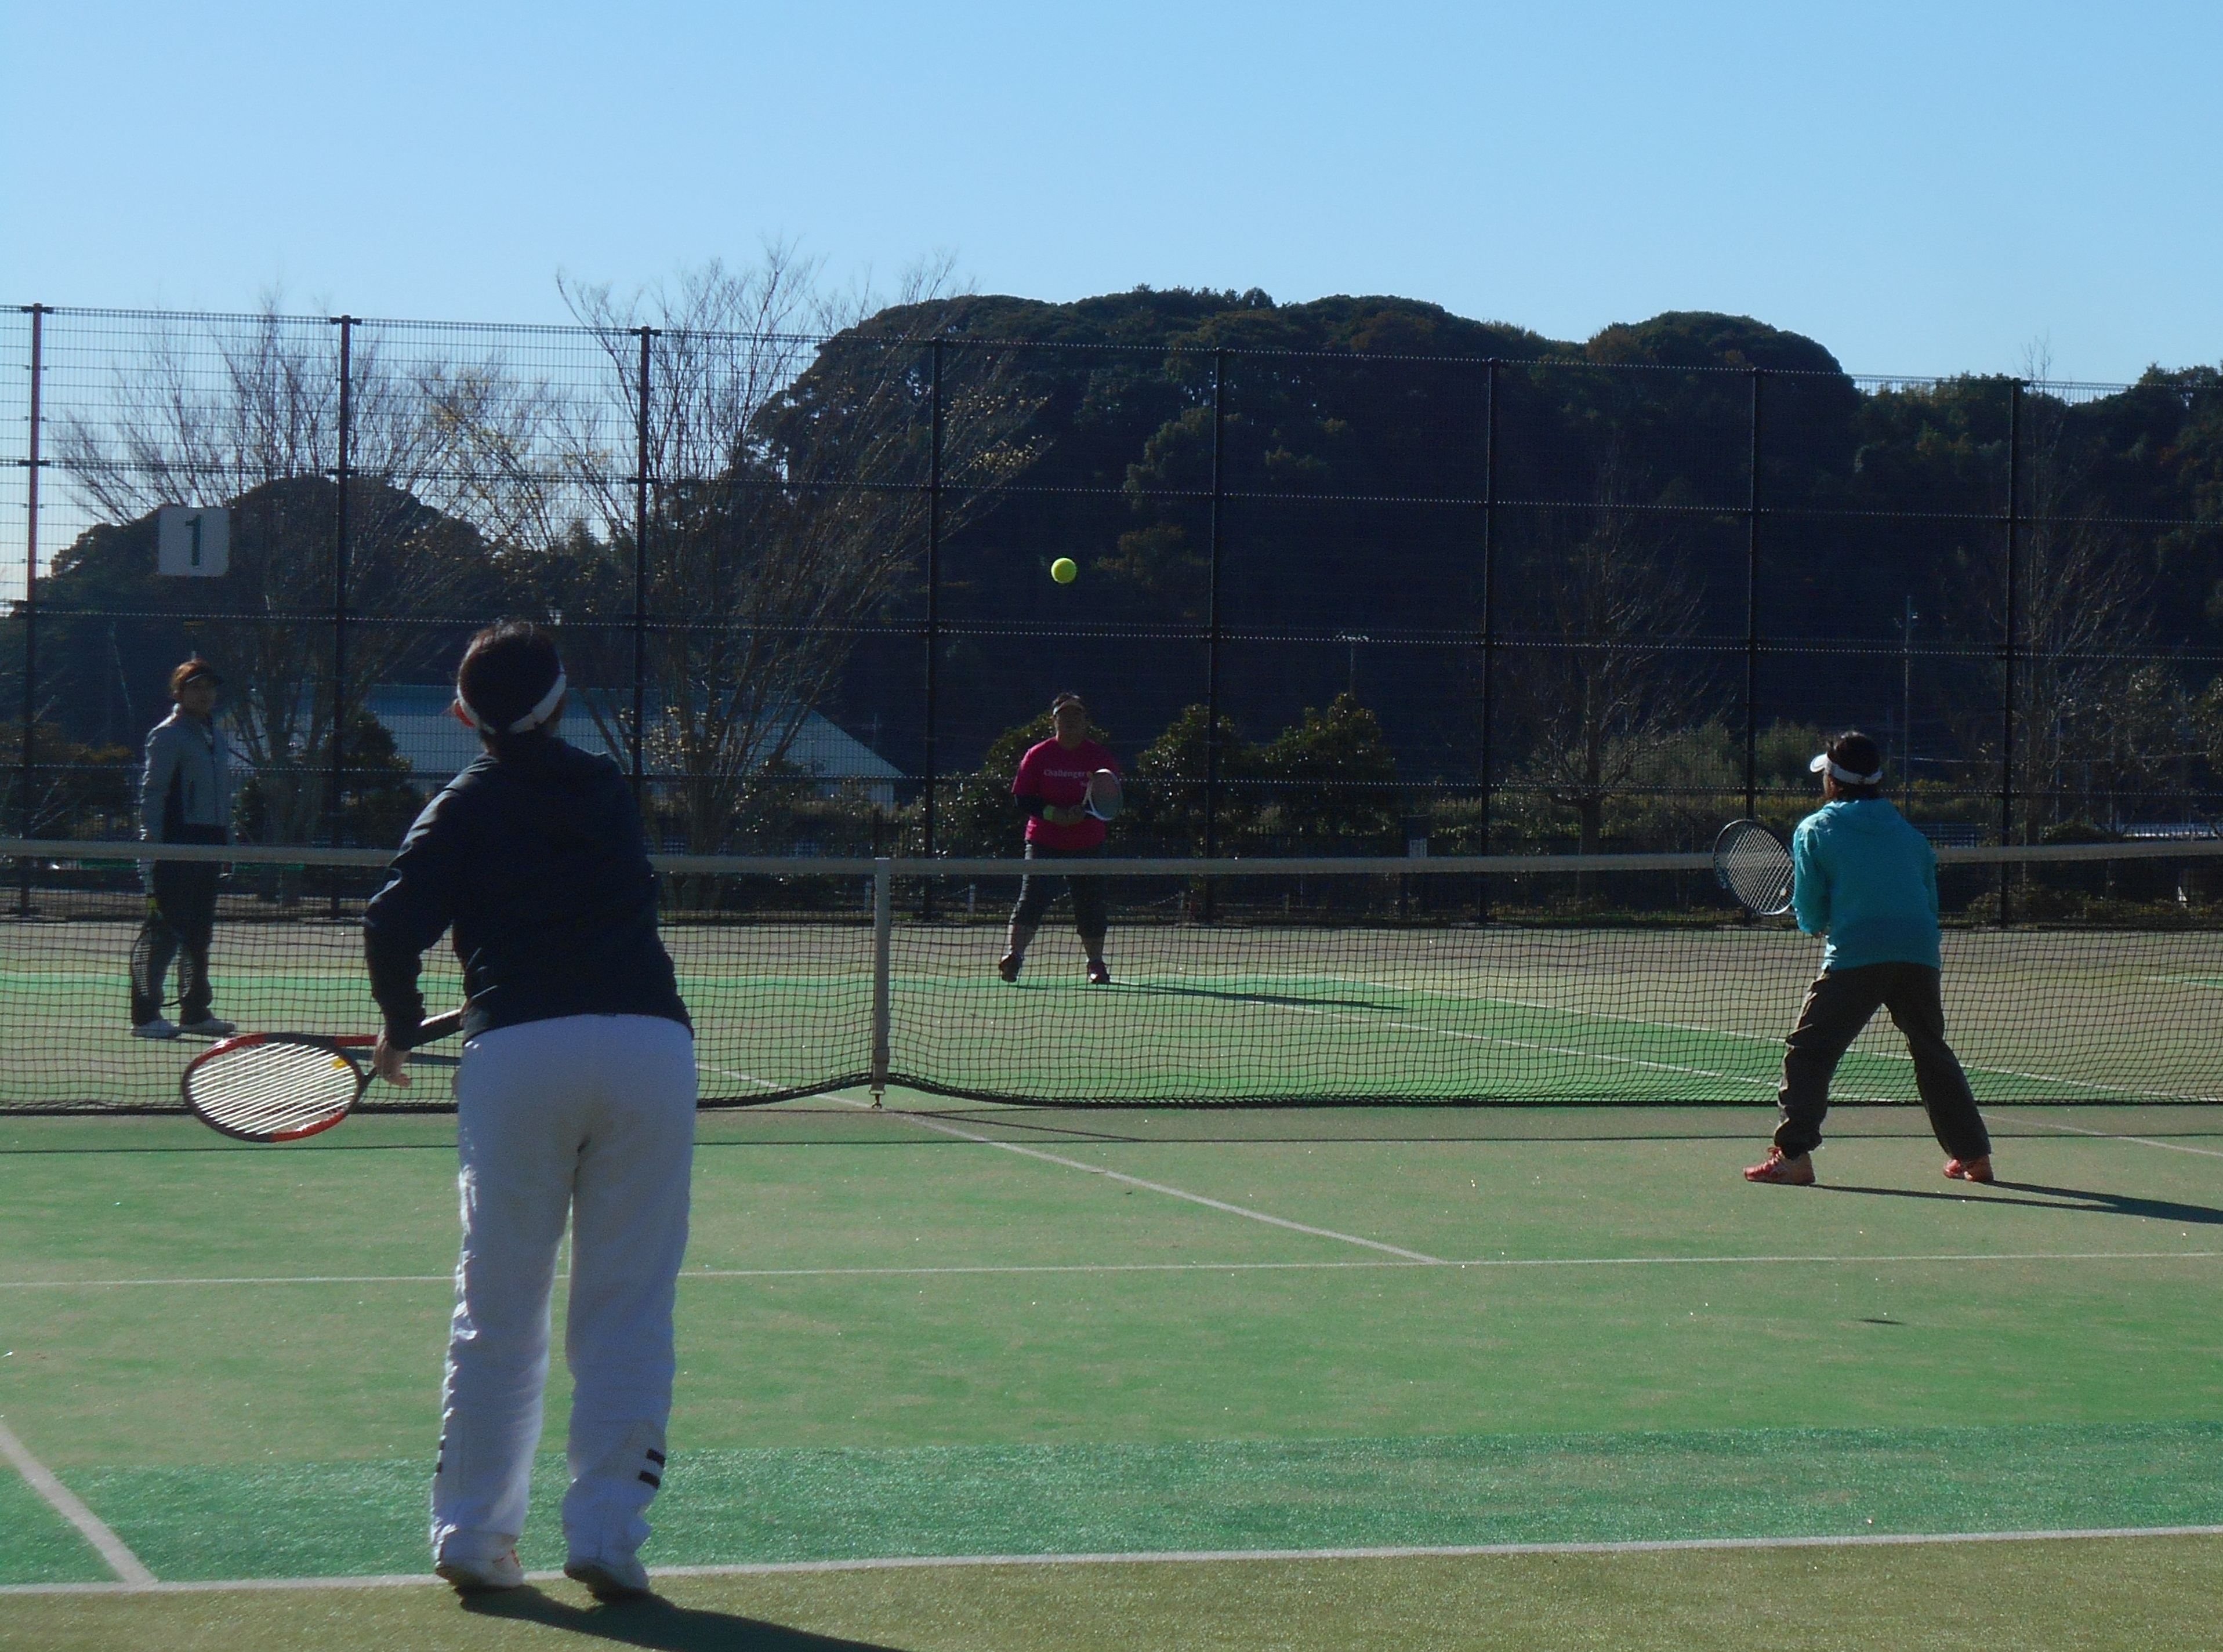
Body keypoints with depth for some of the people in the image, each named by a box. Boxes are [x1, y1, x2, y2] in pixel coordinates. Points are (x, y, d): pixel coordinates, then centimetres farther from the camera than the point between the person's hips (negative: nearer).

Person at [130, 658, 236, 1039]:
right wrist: (153, 846, -16)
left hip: (209, 844, 8)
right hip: (175, 846, -8)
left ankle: (195, 1011, 17)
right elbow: (152, 793, -10)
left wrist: (226, 843, 17)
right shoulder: (168, 736, -5)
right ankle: (145, 1015, -7)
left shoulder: (216, 736, 18)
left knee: (199, 933, 11)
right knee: (163, 930, -8)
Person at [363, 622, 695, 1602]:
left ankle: (472, 1539, 10)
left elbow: (394, 925, -3)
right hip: (651, 1039, 1)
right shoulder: (608, 791, 19)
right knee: (627, 1311, 5)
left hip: (517, 1052, -1)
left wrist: (401, 1032, 13)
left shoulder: (464, 808, 10)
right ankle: (606, 1536, 1)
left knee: (498, 1316, 7)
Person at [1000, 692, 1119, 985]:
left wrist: (1083, 812, -19)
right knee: (1033, 898, -18)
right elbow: (1022, 797, -2)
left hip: (1088, 845, 2)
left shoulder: (1102, 758, 0)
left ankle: (1097, 965, 23)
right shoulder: (1038, 756, -2)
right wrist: (1052, 813, -18)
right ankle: (1013, 955, -23)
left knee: (1091, 904, 7)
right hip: (1044, 842, -2)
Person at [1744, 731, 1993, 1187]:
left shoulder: (1815, 831, 7)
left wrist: (1820, 924, 27)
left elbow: (1810, 917, 5)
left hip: (1855, 957, -4)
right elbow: (1930, 904, 20)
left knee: (1808, 1050, 1)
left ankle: (1793, 1155, -11)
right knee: (1932, 1052, 19)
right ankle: (1973, 1155, 21)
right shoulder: (1909, 833, 18)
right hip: (1920, 955, 4)